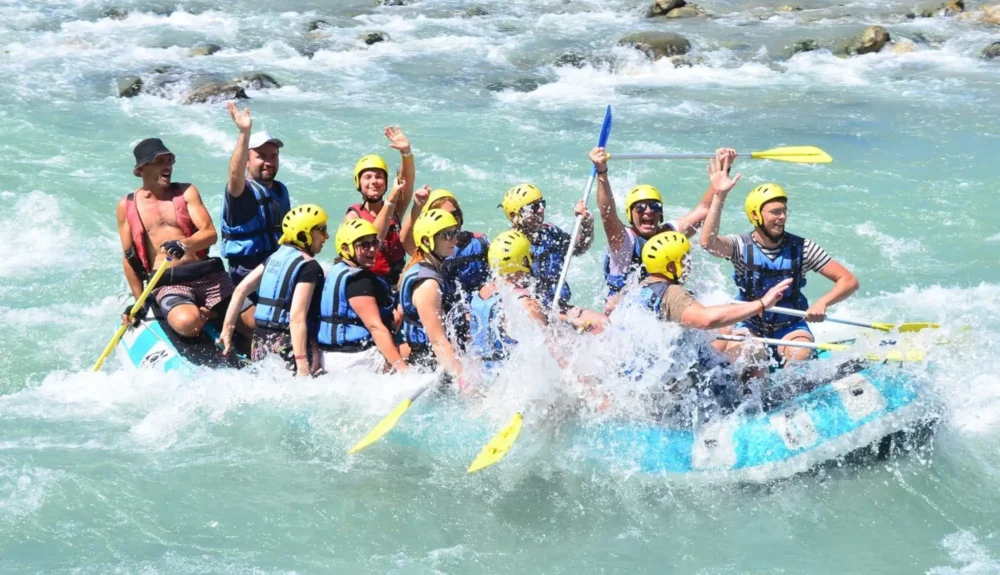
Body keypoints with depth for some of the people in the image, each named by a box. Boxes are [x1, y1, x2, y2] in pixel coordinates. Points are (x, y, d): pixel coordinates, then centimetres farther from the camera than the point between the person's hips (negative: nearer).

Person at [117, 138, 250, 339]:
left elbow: (210, 234, -4)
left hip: (206, 275, 2)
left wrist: (184, 245, -24)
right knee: (187, 323, -34)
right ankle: (206, 314, -1)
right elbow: (129, 257, 10)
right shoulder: (127, 206, 7)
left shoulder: (186, 192, 9)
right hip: (167, 283, -2)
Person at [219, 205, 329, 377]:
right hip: (289, 343, -8)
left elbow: (241, 289, 12)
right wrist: (303, 367, -22)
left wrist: (227, 328, 17)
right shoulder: (309, 266, -11)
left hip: (260, 339, 8)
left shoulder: (276, 256, 13)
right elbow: (297, 316, -20)